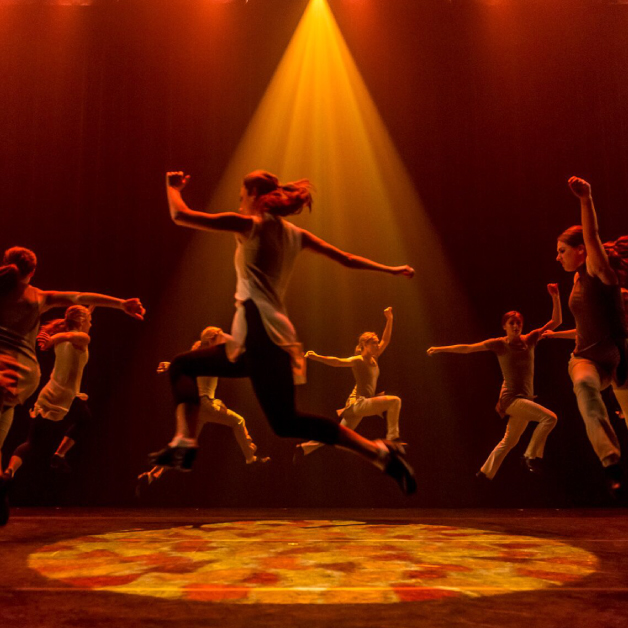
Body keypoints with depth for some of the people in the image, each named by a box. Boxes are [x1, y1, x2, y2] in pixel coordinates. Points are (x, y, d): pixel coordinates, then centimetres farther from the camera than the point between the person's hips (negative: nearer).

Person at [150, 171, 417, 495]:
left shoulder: (250, 225, -4)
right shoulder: (294, 234, 16)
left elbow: (180, 216, -4)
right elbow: (347, 259, 17)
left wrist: (173, 187, 17)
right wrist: (392, 270, 27)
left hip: (263, 334, -9)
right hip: (258, 336, 9)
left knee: (285, 422, -7)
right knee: (183, 365, 15)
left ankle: (379, 451, -8)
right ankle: (185, 443, 5)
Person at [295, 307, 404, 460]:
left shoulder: (374, 358, 12)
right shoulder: (358, 361, -10)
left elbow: (386, 340, 16)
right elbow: (336, 361, -22)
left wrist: (389, 319, 11)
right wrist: (316, 357, -35)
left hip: (362, 405, 8)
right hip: (358, 403, -8)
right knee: (395, 401, -18)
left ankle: (303, 448, 14)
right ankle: (392, 437, -11)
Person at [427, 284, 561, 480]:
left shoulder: (529, 339, 3)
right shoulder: (499, 344, -7)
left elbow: (556, 322, 2)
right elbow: (468, 348, -2)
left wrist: (555, 297, -10)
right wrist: (440, 349, -1)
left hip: (525, 398, 6)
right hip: (510, 398, -6)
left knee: (509, 441, 16)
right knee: (549, 417, -23)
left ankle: (485, 473, 29)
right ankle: (532, 456, -11)